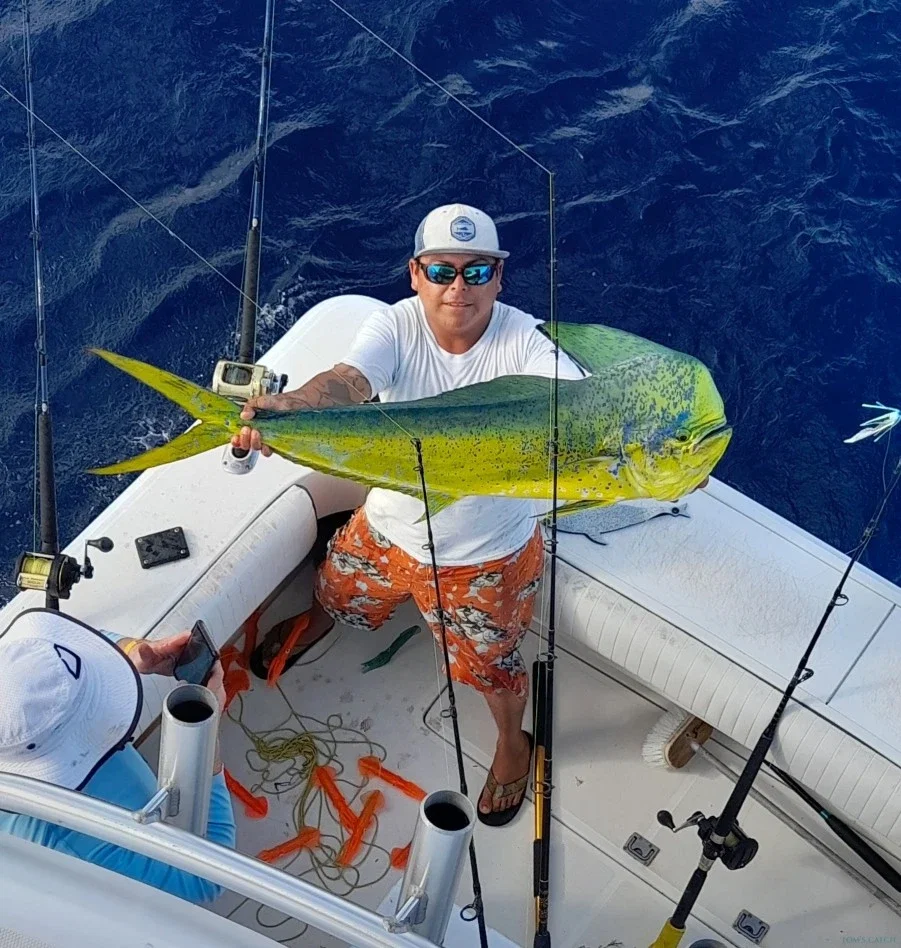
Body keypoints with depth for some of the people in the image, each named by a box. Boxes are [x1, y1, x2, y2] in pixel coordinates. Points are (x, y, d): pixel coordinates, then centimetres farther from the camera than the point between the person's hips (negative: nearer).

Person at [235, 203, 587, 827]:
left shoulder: (524, 341, -26)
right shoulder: (396, 327, -21)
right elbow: (347, 381, -40)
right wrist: (288, 406, -62)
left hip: (489, 554, -3)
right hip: (389, 526, 3)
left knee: (488, 662, 17)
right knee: (338, 594, 30)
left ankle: (513, 743, 52)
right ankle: (316, 628, 71)